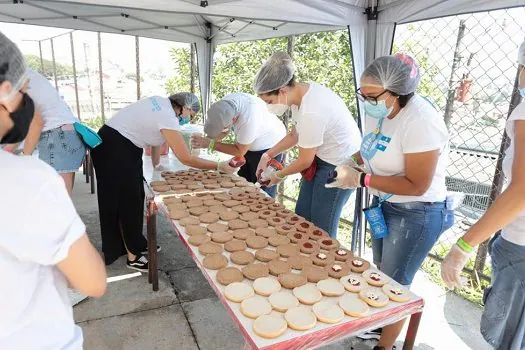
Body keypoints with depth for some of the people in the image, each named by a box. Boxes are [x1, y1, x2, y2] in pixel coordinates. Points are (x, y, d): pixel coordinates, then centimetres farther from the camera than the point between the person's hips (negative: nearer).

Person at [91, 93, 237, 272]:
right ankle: (132, 256, 8)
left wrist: (156, 163, 22)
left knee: (135, 197, 13)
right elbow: (186, 159, -25)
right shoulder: (168, 118, -25)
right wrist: (219, 166, -17)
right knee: (126, 202, -3)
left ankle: (137, 244, 26)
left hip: (126, 146, 9)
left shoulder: (162, 103, 2)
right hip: (113, 149, -9)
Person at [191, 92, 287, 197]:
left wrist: (210, 144, -26)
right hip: (249, 146, 7)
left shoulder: (249, 118, -40)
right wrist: (204, 141, -20)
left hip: (269, 148, -7)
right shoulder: (225, 102, -20)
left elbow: (240, 151, -26)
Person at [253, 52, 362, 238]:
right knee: (302, 217, 15)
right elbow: (295, 134, 9)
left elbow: (304, 161, -19)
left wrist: (280, 175, -1)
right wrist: (268, 155, 3)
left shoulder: (311, 112, -32)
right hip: (323, 157, 9)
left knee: (321, 227, 2)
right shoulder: (301, 91, -6)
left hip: (340, 164, -9)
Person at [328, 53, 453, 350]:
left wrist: (362, 179, -26)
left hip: (417, 215, -8)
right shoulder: (379, 110, -4)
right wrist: (354, 162, -7)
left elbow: (416, 185, -27)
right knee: (382, 275, 24)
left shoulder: (420, 123, -29)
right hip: (385, 205, 9)